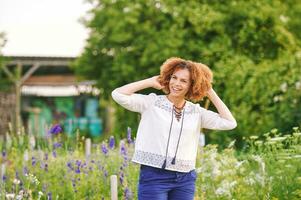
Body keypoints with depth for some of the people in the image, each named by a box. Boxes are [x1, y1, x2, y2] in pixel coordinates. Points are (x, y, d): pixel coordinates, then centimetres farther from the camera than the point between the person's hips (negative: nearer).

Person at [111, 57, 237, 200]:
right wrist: (150, 82, -2)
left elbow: (230, 123, 1)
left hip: (185, 179, 4)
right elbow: (118, 95, -9)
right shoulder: (152, 103, 1)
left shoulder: (196, 112, 9)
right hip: (153, 176, -3)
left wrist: (211, 93, 6)